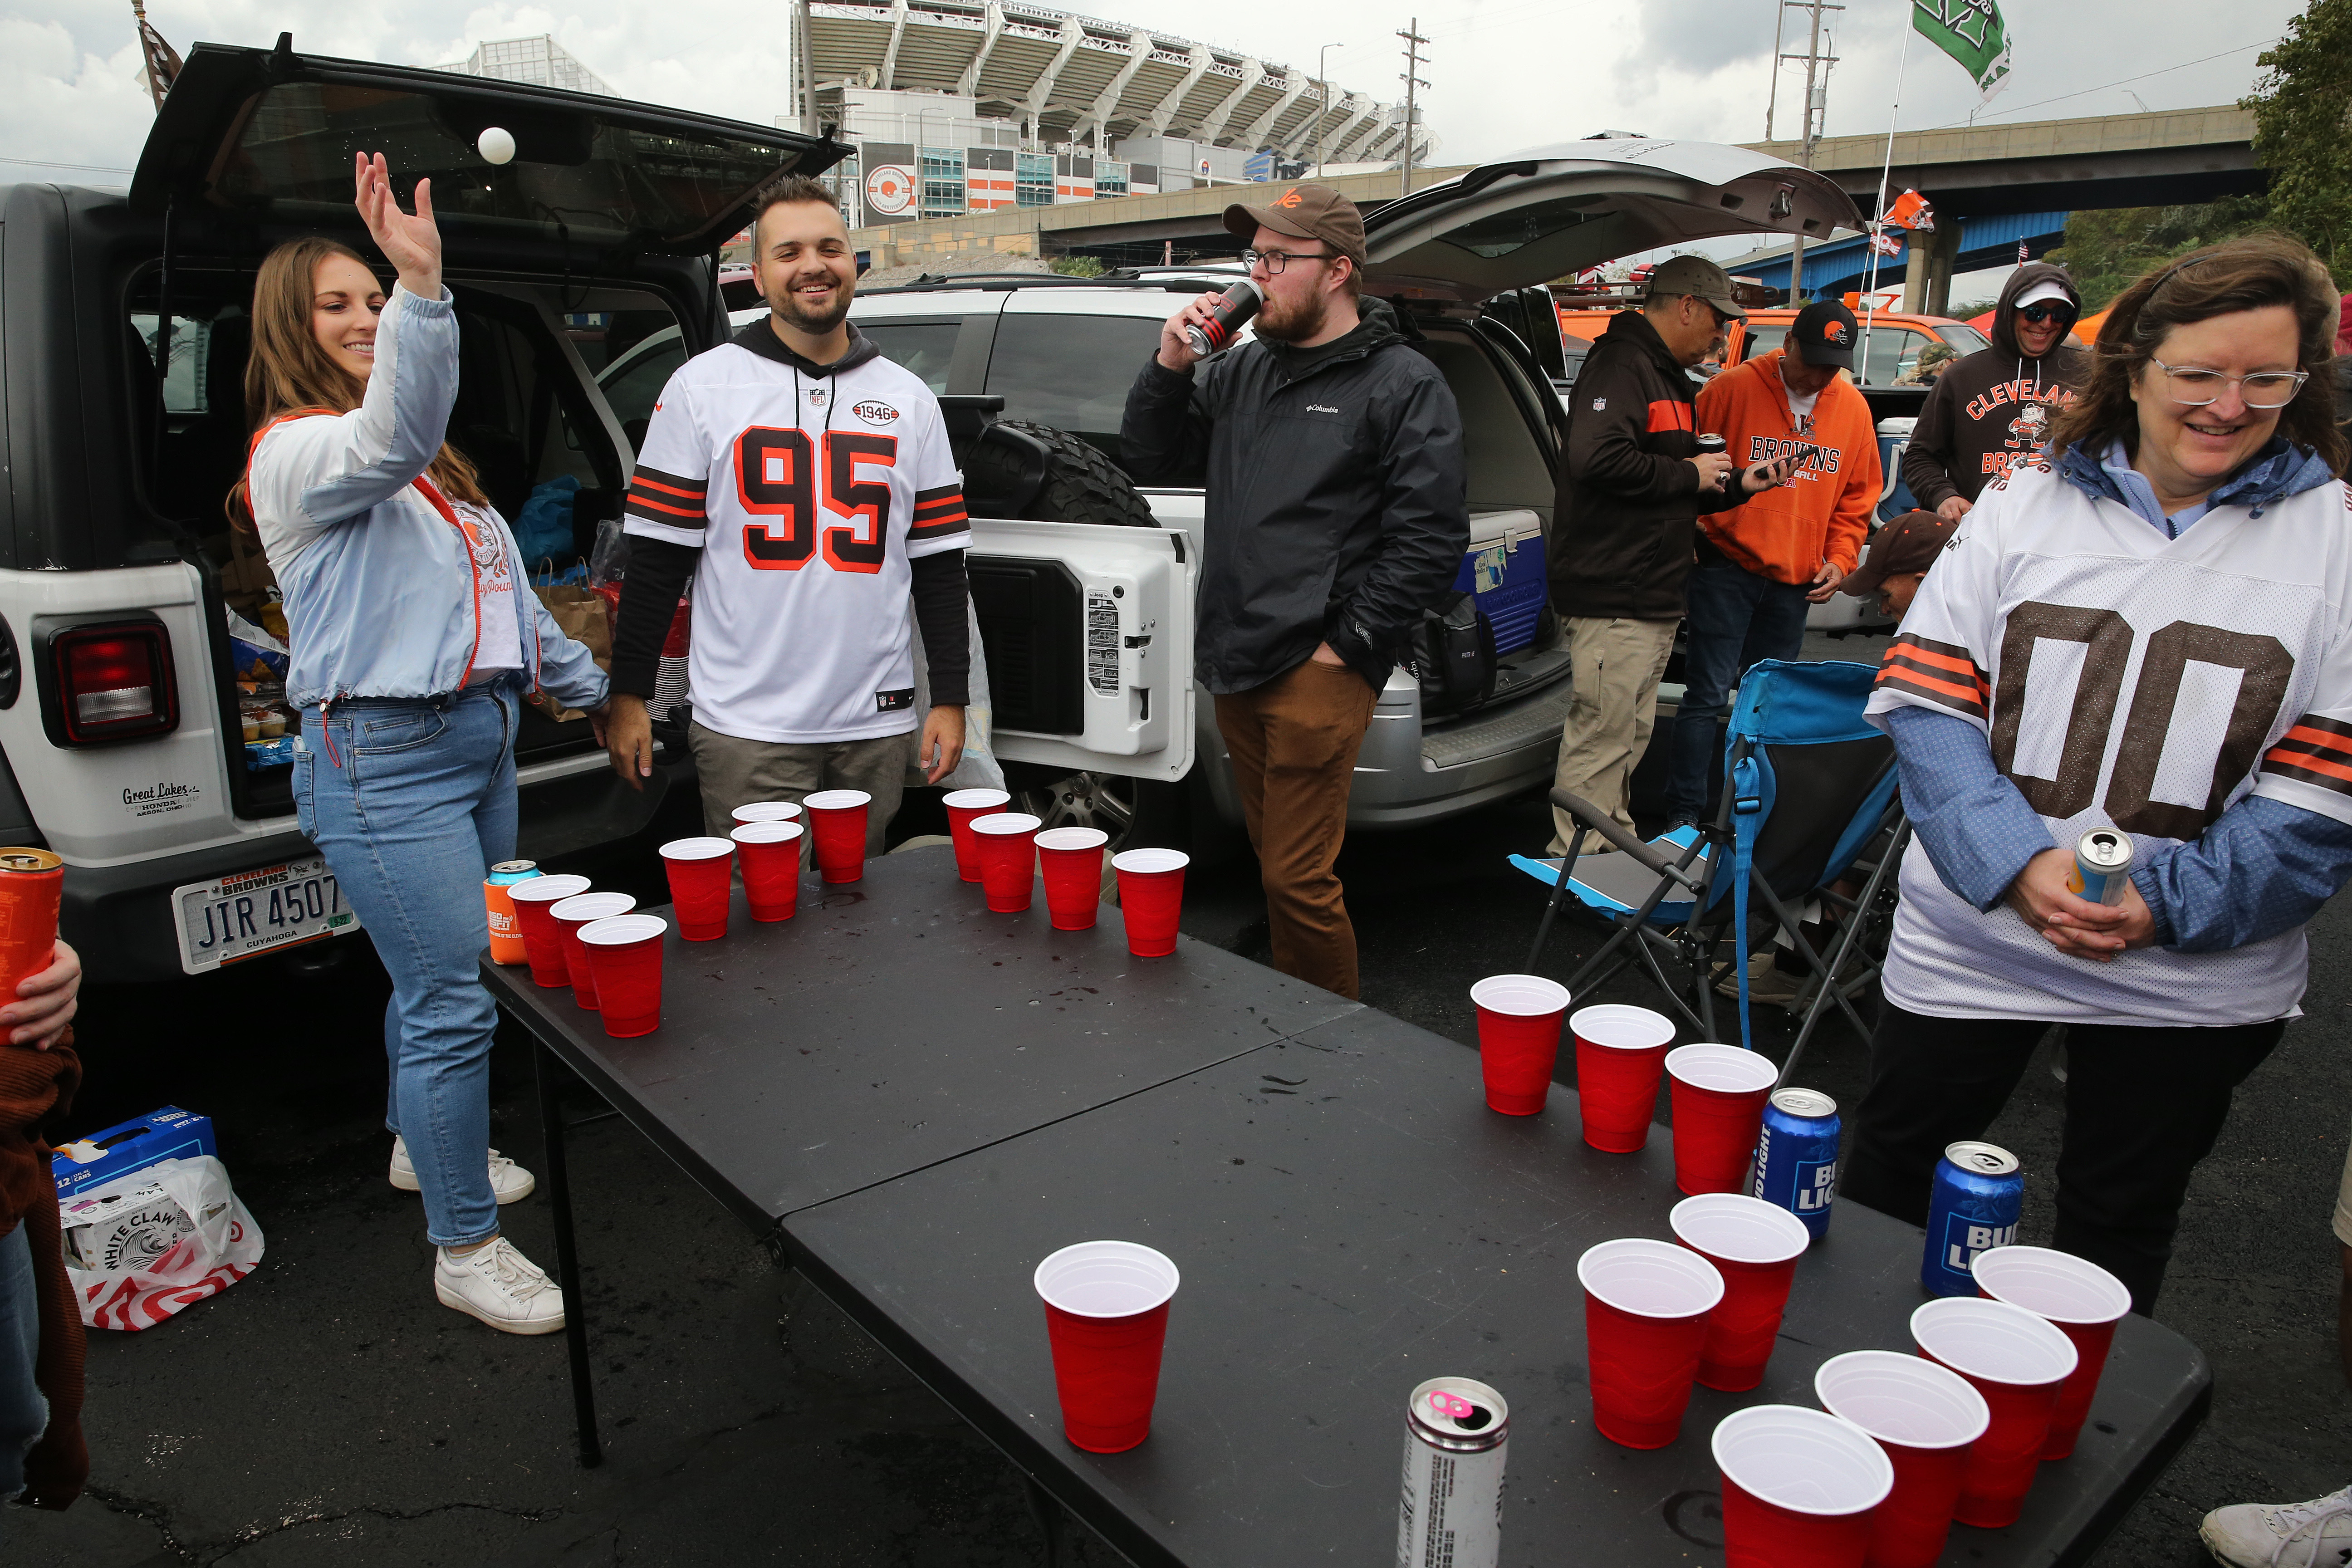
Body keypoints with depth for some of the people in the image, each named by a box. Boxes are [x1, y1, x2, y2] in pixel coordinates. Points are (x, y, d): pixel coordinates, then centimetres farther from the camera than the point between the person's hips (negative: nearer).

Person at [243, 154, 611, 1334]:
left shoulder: (428, 464, 19)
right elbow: (389, 443, -34)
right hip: (383, 759, -9)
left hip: (480, 739, 9)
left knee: (436, 975, 20)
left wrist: (594, 688, 27)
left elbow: (507, 595, 25)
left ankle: (424, 1144, 42)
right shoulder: (296, 453, -9)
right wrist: (423, 285, -47)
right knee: (454, 1002, -8)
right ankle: (466, 1249, 4)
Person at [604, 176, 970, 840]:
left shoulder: (910, 398, 9)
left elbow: (939, 564, 9)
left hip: (876, 724, 3)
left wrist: (949, 698, 3)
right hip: (747, 728, -2)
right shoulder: (701, 387, 2)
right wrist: (628, 695, -2)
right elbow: (657, 555, 2)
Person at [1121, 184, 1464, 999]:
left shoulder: (1403, 384, -4)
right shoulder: (1243, 367, 16)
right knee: (1275, 863, 16)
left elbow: (1431, 538, -10)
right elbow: (1149, 460, 18)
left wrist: (1347, 642, -13)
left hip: (1317, 673, -7)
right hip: (1235, 665, 7)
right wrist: (1169, 367, 2)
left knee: (1298, 881, -7)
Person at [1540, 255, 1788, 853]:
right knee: (1602, 740, -9)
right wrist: (1689, 474, -16)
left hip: (1652, 599, 11)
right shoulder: (1622, 364, -11)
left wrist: (1737, 485, 16)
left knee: (1628, 738, 17)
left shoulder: (1667, 377, 23)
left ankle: (1614, 849, 27)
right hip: (1613, 596, -11)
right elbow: (1597, 459, -29)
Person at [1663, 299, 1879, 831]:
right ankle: (1684, 816, -3)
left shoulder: (1853, 409, 8)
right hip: (1728, 567, -5)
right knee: (1709, 695, -8)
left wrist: (1839, 559, 5)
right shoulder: (1734, 388, -7)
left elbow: (1858, 497, 15)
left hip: (1796, 581, 5)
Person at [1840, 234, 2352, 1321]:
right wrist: (2017, 863, -18)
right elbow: (1924, 700, -6)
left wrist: (2165, 902, -17)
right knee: (1888, 1175, 14)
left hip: (2190, 979, 0)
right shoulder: (2025, 503, 0)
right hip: (1975, 934, 1)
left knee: (2117, 1231, 17)